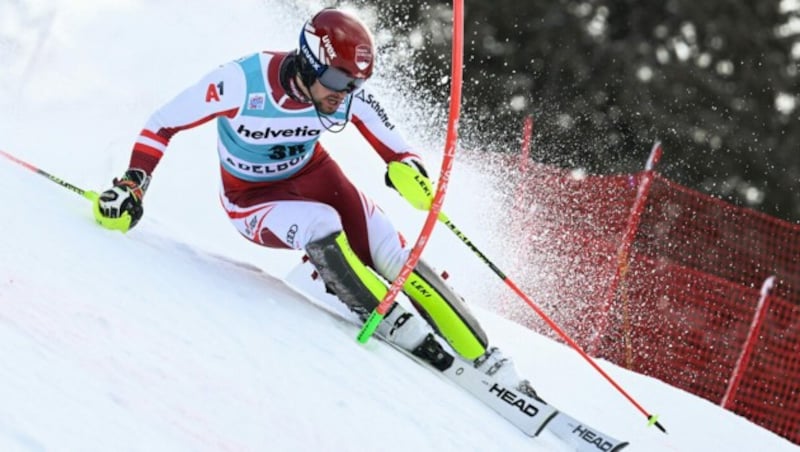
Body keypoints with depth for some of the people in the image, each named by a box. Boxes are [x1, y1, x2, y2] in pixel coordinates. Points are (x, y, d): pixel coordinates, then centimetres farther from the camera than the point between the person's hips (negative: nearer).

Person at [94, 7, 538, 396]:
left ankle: (485, 362, -8)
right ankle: (406, 334, -21)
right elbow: (162, 124, -20)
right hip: (252, 198, -3)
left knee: (392, 257, -16)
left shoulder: (348, 94, -20)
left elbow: (392, 145, -6)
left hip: (313, 174, 3)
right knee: (320, 225, -35)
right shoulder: (243, 81, -31)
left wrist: (409, 170, -28)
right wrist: (132, 185, -25)